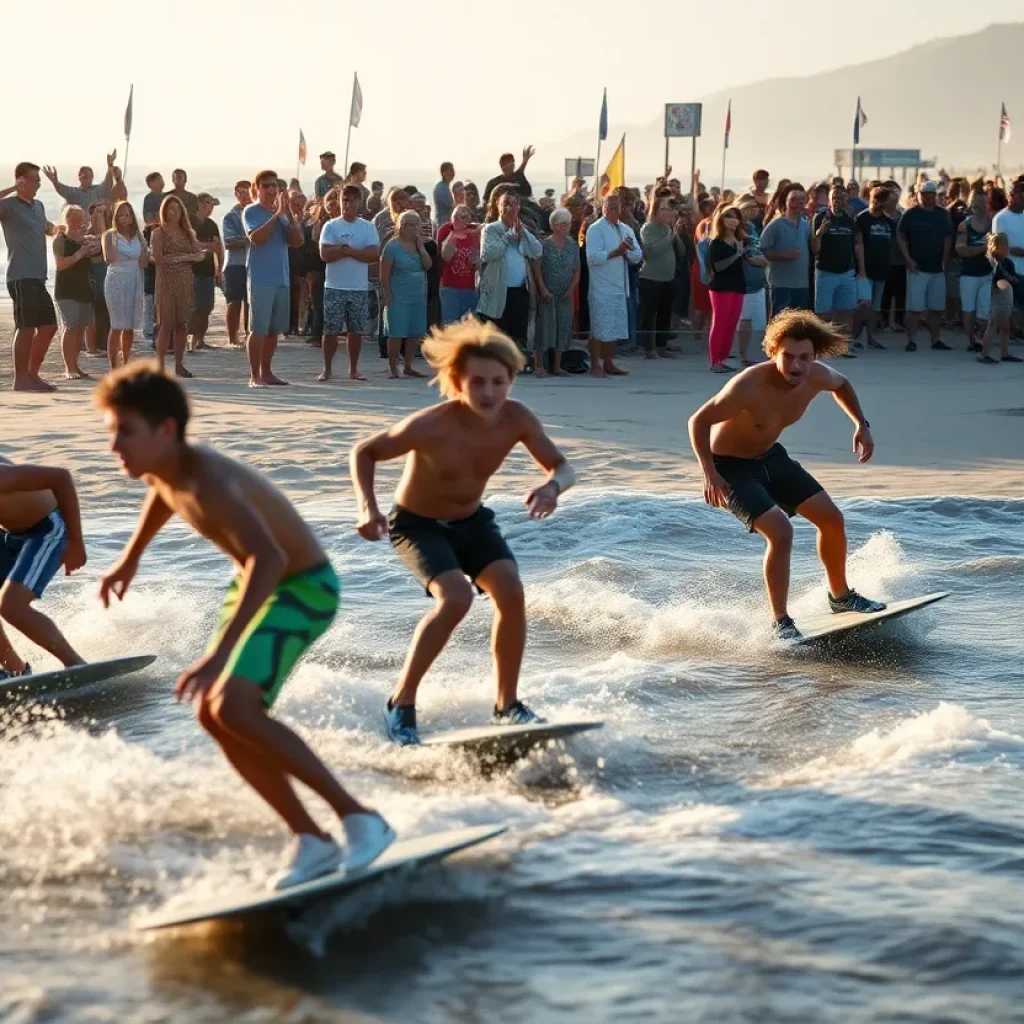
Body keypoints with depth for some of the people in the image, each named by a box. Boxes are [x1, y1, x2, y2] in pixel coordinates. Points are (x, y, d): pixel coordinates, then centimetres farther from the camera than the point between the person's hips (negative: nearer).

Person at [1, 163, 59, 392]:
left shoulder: (38, 206, 18)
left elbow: (46, 227, 36)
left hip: (38, 278, 9)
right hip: (21, 278, -8)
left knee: (48, 326, 10)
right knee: (26, 328, -7)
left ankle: (32, 374, 20)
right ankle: (20, 379, -1)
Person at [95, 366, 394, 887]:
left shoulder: (208, 482, -32)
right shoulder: (161, 468, -4)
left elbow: (269, 559, -47)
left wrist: (219, 652, -52)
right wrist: (130, 558, 34)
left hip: (302, 586, -10)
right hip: (259, 584, 10)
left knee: (233, 709, -24)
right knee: (212, 713, 3)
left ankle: (356, 816, -16)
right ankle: (311, 839, 9)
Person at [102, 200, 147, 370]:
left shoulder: (137, 236, 12)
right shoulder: (110, 235, -1)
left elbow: (143, 264, 10)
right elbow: (109, 258, -15)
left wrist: (145, 249, -4)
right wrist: (114, 240, -16)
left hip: (135, 281, 5)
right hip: (116, 280, -5)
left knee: (130, 326, 5)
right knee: (117, 326, -10)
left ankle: (126, 364, 13)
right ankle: (113, 367, -9)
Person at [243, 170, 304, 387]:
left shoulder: (281, 213, 14)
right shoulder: (251, 212, -4)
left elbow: (297, 241, 4)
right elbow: (256, 238, -20)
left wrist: (288, 213, -6)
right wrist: (278, 214, -18)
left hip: (281, 279, 6)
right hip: (260, 279, -6)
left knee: (274, 329, 10)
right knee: (258, 329, -6)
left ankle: (266, 372, 19)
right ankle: (254, 376, -4)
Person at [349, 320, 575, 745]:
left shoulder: (516, 420, -18)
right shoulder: (432, 426, -30)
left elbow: (562, 466, -7)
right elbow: (364, 452, -18)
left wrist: (553, 486, -32)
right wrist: (368, 506, -33)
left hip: (472, 521, 5)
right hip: (417, 524, -5)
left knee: (511, 592, -17)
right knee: (456, 598, -27)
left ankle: (507, 704, 1)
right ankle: (401, 703, -13)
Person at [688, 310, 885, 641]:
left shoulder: (816, 377, -15)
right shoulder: (749, 385, -35)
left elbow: (841, 384, 12)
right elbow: (699, 421, -26)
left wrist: (861, 424, 2)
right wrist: (710, 475, -32)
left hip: (770, 456, 7)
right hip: (730, 467, -7)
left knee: (831, 518, 9)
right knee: (780, 533, -23)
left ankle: (840, 595, 32)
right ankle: (780, 621, -9)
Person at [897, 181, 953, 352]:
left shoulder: (943, 214, 7)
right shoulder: (911, 215, -3)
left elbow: (947, 239, 12)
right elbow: (900, 238, -2)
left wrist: (945, 261, 3)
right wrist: (908, 259, -10)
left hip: (938, 269, 4)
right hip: (917, 268, -4)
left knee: (936, 307, 8)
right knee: (914, 307, -6)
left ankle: (935, 339, 16)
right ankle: (912, 340, -2)